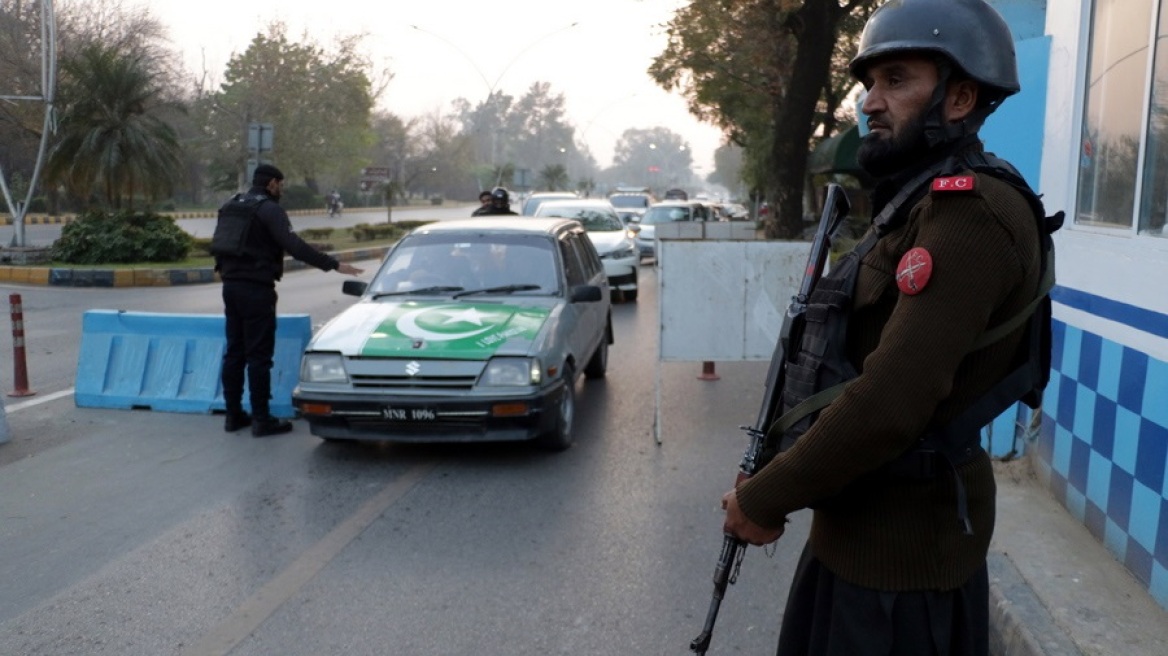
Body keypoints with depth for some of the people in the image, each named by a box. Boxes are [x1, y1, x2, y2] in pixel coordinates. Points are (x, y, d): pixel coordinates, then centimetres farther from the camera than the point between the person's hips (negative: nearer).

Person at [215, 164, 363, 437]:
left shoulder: (229, 207, 13)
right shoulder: (270, 209, -12)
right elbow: (294, 246, -23)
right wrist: (334, 264, -25)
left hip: (231, 286, 8)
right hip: (257, 289, -8)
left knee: (234, 352, 13)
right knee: (259, 355, -4)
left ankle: (233, 414, 19)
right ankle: (261, 419, -1)